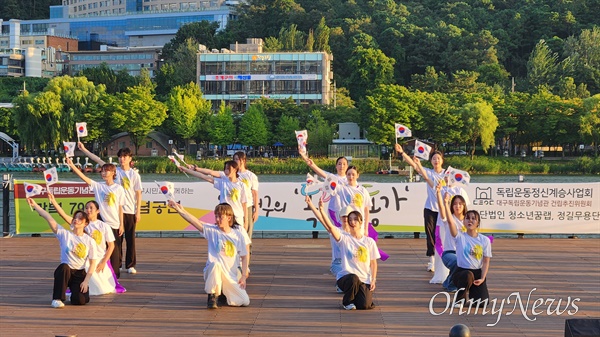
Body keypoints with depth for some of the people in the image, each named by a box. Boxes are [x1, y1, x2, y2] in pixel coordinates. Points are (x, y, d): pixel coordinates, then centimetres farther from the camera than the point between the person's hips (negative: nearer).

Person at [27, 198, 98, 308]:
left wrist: (86, 281, -9)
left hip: (80, 274, 1)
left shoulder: (90, 241, -2)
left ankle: (73, 293, 22)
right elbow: (49, 219, -13)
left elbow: (92, 263, 0)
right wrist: (35, 205, -23)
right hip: (64, 272, -1)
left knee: (81, 300, -19)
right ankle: (57, 298, -24)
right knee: (64, 266, -37)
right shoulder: (64, 234, -3)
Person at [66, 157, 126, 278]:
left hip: (114, 224, -1)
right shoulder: (98, 186, 2)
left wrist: (121, 224, 0)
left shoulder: (119, 188, 1)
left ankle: (115, 274, 16)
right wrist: (72, 165, -20)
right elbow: (83, 177, -8)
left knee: (114, 250, 5)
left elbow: (120, 207, 2)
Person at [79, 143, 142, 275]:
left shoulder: (135, 174, 2)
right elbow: (98, 160, 1)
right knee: (116, 238, 3)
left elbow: (138, 194, 2)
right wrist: (84, 149, -4)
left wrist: (138, 211, -2)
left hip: (130, 211, -1)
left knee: (130, 239, 3)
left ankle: (130, 265, 11)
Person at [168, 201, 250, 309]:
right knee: (215, 264, -38)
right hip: (213, 273, -2)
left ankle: (224, 293, 21)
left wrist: (244, 276, -1)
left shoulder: (238, 234, 2)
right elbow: (195, 222, -15)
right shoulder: (212, 230, -1)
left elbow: (244, 256, 6)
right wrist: (179, 210, -29)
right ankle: (212, 296, -17)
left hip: (231, 277, 2)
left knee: (244, 302, -11)